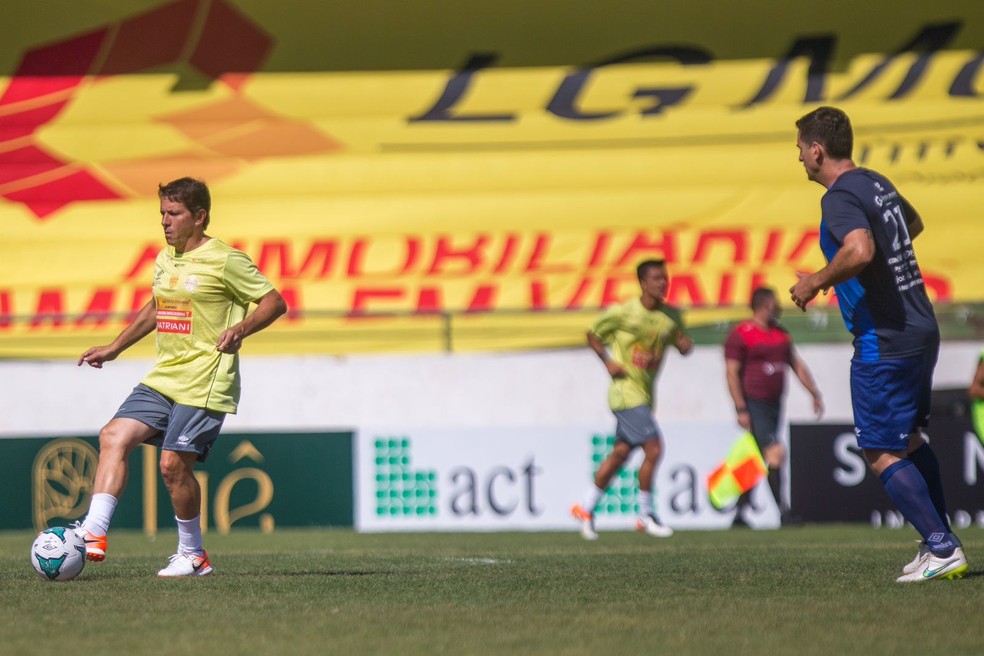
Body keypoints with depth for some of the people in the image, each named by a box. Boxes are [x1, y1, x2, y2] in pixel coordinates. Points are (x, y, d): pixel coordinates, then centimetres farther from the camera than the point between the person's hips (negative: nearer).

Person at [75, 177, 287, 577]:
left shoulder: (224, 260, -9)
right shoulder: (165, 260, 14)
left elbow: (274, 303, -8)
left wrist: (240, 329, -25)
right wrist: (114, 348, 30)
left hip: (205, 384, -7)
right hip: (163, 377, 8)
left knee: (173, 463, -10)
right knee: (114, 437, -8)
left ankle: (193, 555, 7)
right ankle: (94, 533, -12)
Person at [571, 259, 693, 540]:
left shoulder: (670, 316, 5)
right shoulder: (622, 312, -9)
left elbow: (681, 343, 17)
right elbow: (593, 335, 3)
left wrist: (685, 344, -7)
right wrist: (608, 362, -12)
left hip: (645, 394, 7)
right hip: (626, 391, -7)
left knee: (620, 452, 12)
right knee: (653, 448, -15)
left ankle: (586, 508, 25)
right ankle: (646, 516, -3)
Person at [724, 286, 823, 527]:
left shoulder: (781, 334, 15)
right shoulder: (740, 335, -9)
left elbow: (797, 364, 22)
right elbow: (732, 373, -12)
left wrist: (815, 393, 16)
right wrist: (741, 409, -17)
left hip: (774, 404, 8)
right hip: (753, 405, -8)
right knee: (776, 452, -16)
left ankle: (739, 513, 17)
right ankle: (783, 512, -13)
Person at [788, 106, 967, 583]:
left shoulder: (840, 198, -16)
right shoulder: (878, 184, 13)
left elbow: (860, 251, -35)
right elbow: (913, 224, 34)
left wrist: (815, 282, -21)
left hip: (884, 342, -10)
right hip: (922, 330, 10)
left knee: (881, 452, -4)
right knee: (910, 440, 21)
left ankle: (941, 550, -9)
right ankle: (941, 543, 22)